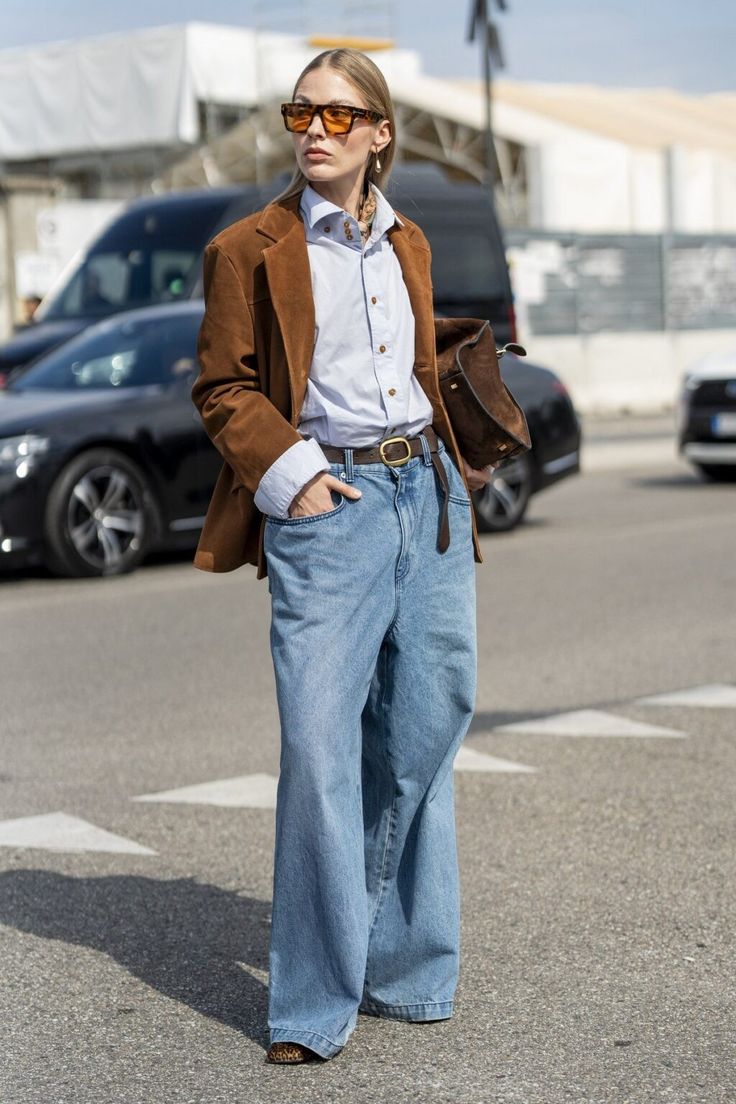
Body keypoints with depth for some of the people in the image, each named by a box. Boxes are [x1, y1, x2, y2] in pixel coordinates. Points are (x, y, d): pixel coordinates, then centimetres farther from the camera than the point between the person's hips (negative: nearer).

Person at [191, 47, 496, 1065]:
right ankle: (315, 1006, 1)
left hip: (428, 495, 5)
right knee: (321, 744, -9)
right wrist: (290, 477, -12)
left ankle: (399, 964, 26)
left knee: (425, 726, 8)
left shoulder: (407, 243, 16)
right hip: (328, 505, -5)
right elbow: (223, 388, -1)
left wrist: (458, 464, 16)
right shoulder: (251, 248, 1)